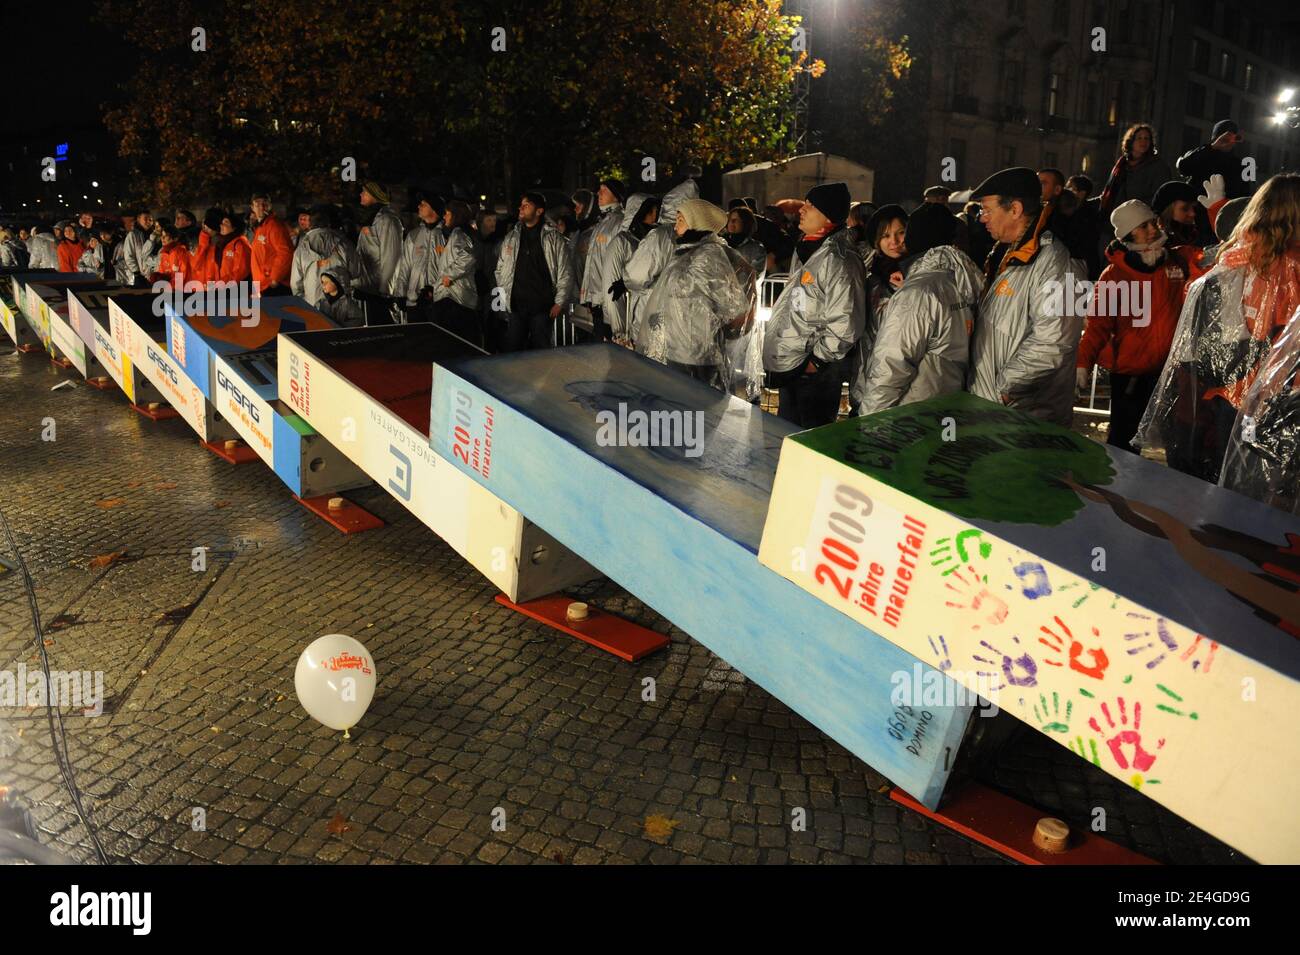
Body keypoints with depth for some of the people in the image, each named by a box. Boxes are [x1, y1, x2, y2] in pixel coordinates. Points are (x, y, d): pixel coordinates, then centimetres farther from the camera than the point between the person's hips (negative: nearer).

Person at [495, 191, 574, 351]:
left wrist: (559, 302, -7)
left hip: (543, 307, -3)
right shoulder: (510, 238, 11)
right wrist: (503, 295, 9)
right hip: (515, 305, 3)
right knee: (512, 350, 4)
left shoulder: (554, 238, 0)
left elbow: (565, 273, -2)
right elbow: (500, 269, 18)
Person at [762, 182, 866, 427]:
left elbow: (845, 323, -25)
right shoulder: (804, 251, 12)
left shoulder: (838, 260, -19)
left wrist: (816, 360, -18)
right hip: (791, 367, 10)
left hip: (815, 372, -10)